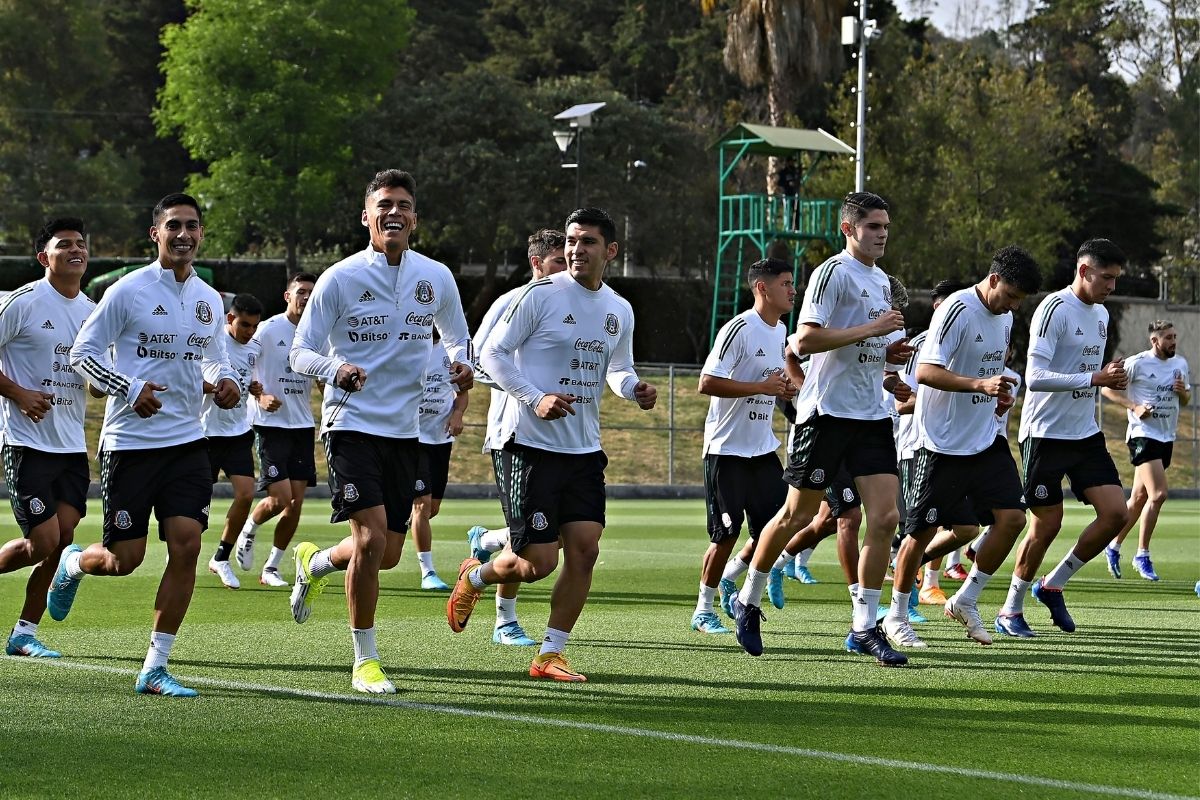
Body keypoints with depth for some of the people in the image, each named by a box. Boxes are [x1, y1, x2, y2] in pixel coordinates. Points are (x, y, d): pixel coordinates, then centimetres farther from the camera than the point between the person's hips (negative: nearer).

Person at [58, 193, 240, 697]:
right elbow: (82, 353, -5)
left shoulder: (209, 300, 10)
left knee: (186, 546, -9)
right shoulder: (128, 291, -7)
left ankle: (155, 668, -1)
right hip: (129, 442, -4)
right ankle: (72, 565, 36)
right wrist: (129, 389, -18)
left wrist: (225, 381, 3)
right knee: (125, 558, -2)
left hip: (187, 443, 4)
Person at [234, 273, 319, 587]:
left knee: (296, 505, 1)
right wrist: (261, 396, -23)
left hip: (302, 426, 5)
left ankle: (271, 568, 13)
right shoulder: (269, 329, -8)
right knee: (280, 498, -14)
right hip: (270, 424, -5)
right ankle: (248, 530, 18)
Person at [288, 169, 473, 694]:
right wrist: (335, 368, -27)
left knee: (388, 554, 8)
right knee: (371, 538, -17)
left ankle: (316, 563, 41)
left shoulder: (436, 278, 4)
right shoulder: (339, 279, -7)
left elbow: (457, 339, 19)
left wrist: (462, 366, -5)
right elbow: (300, 353, -5)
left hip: (404, 429, 5)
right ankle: (364, 661, -2)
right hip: (352, 424, -5)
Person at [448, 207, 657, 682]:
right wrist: (535, 399, -20)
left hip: (584, 450, 6)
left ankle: (550, 656, 6)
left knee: (584, 549, -5)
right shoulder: (540, 296, -9)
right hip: (531, 445, -6)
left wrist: (635, 389, 0)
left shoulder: (619, 311, 9)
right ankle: (475, 576, 25)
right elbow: (491, 353, -8)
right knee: (537, 563, -8)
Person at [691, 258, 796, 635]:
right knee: (727, 533, -4)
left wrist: (784, 389, 5)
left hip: (762, 447, 8)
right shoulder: (739, 329, -15)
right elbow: (707, 383, -21)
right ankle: (703, 610, 10)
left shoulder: (780, 332, 11)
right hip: (726, 448, -8)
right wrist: (762, 386, -23)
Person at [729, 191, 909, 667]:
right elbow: (805, 341, -20)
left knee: (884, 517, -5)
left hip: (871, 415, 7)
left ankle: (864, 628, 1)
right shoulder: (833, 273, -9)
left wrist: (887, 372, 12)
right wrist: (872, 329, -20)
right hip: (826, 412, -7)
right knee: (798, 514, 2)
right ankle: (748, 601, 23)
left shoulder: (882, 281, 17)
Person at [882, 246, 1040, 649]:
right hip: (941, 443, -7)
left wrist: (1001, 395, 7)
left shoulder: (1005, 317, 10)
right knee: (923, 529, -1)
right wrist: (980, 384, -34)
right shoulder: (957, 310, -16)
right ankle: (896, 616, 16)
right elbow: (925, 372, -23)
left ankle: (965, 600, 10)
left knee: (1012, 517, -5)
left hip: (986, 440, 7)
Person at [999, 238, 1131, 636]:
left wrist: (1110, 380, 7)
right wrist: (1095, 378, -27)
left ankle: (1052, 586, 13)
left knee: (1115, 513, -4)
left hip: (1086, 433, 8)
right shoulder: (1055, 309, -15)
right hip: (1046, 434, -8)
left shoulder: (1101, 314, 13)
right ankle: (1011, 610, 13)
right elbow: (1035, 377, -23)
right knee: (1047, 524, -4)